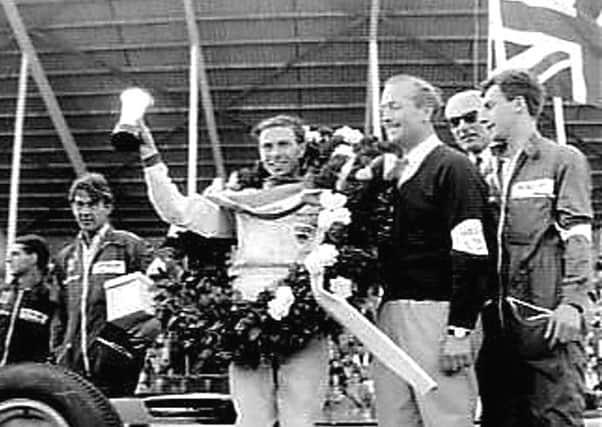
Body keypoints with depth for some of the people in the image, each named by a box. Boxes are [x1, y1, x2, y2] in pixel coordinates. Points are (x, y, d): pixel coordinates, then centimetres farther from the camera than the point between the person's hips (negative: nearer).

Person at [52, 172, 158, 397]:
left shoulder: (131, 246, 4)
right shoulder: (65, 257, 21)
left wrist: (141, 336, -13)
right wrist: (58, 353, 15)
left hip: (114, 361, -5)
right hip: (73, 364, 5)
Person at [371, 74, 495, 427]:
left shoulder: (453, 168, -7)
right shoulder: (393, 174, 16)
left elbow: (470, 255, -14)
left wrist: (459, 330, -17)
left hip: (436, 314, -7)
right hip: (391, 310, 8)